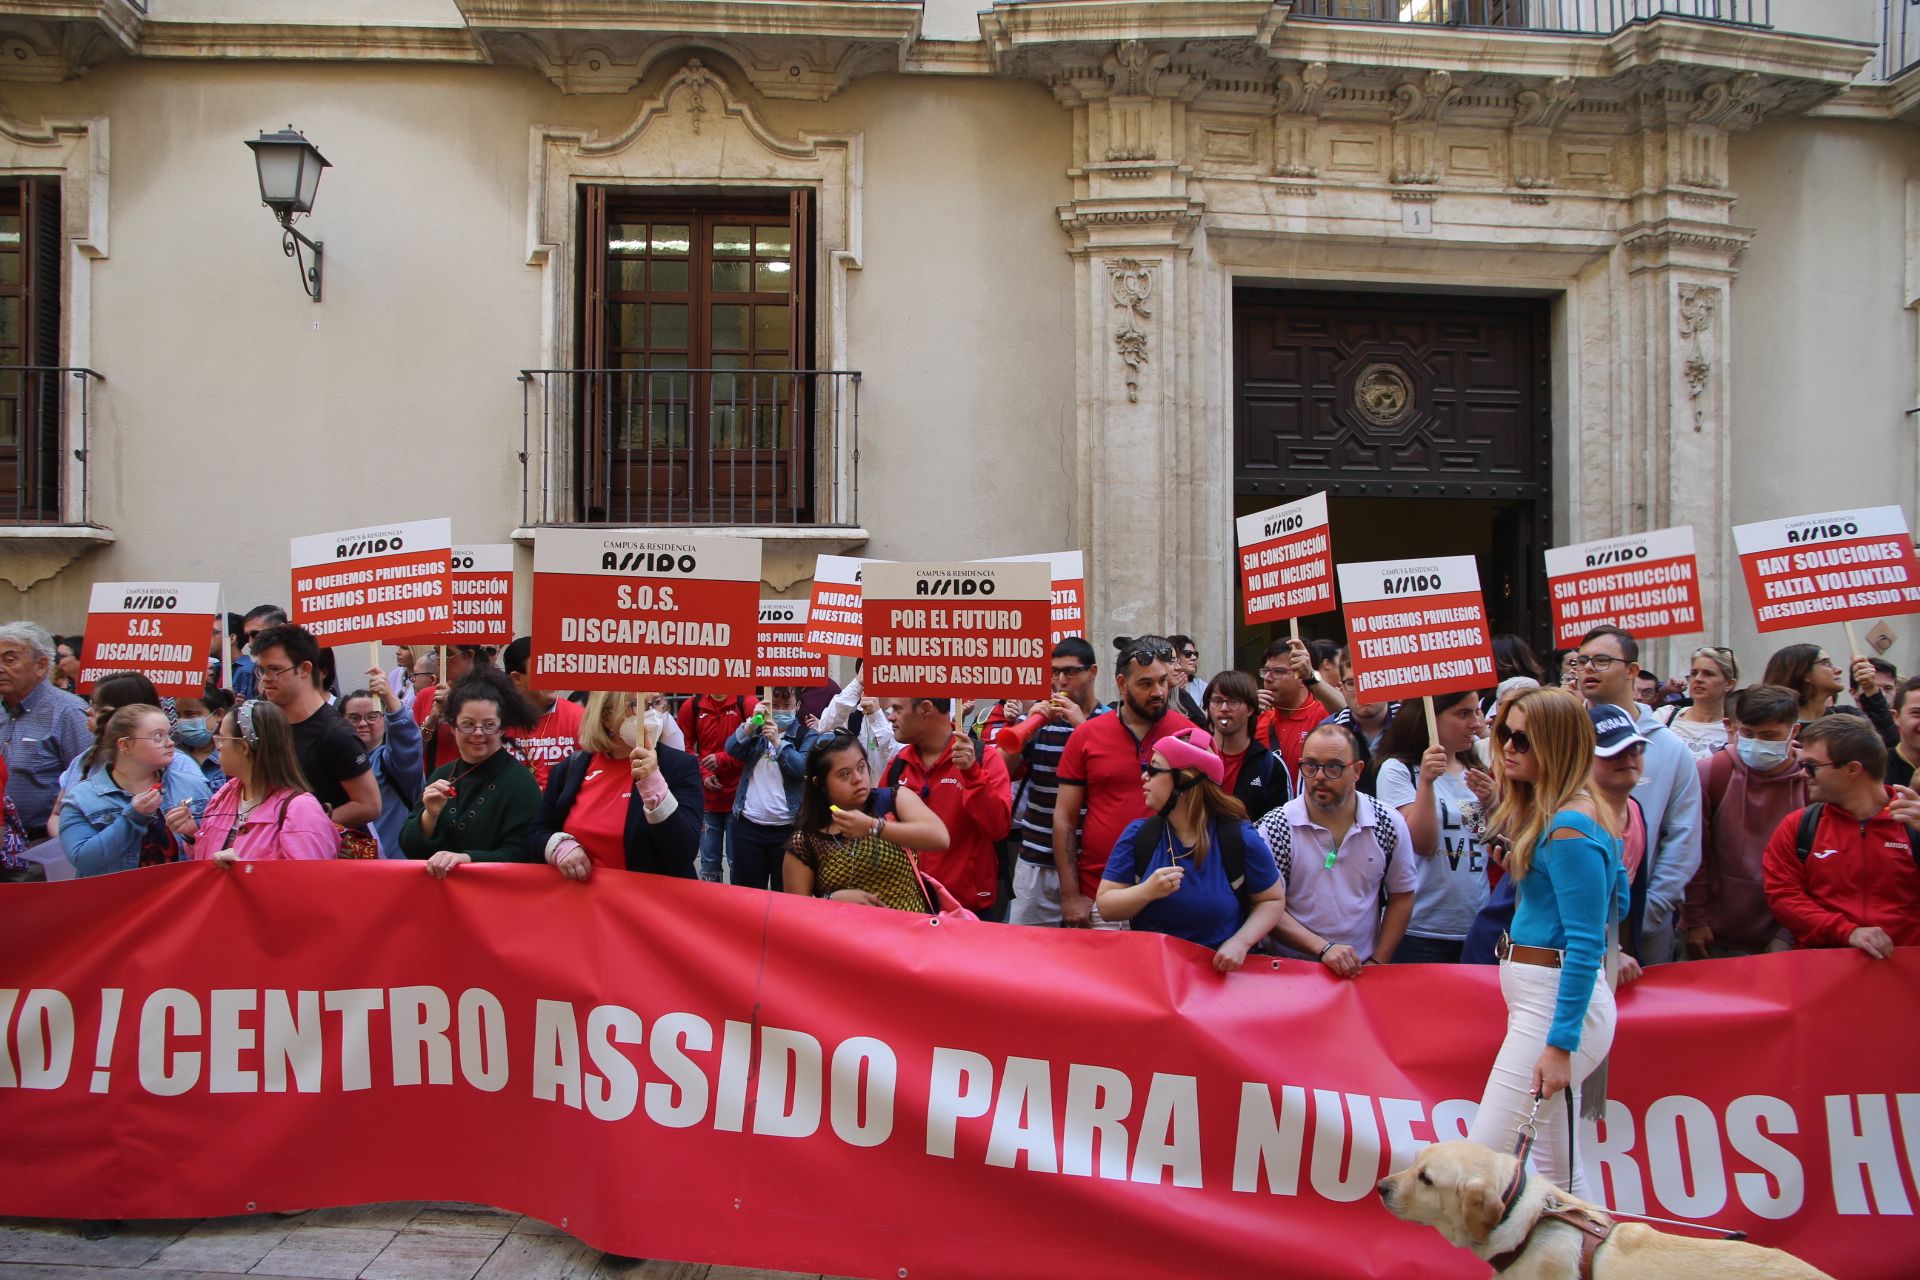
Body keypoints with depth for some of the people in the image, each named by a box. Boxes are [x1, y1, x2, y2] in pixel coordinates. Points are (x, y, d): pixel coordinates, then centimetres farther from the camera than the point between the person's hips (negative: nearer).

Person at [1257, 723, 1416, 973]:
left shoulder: (1390, 825, 4)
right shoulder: (1274, 828, -4)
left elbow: (1401, 898, 13)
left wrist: (1377, 962, 4)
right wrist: (1323, 949, -15)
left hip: (1362, 970, 2)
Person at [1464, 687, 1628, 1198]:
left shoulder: (1569, 829, -19)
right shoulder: (1566, 810, 11)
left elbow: (1584, 945, -21)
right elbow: (1615, 905, 22)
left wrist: (1560, 1044, -21)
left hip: (1557, 1000, -11)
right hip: (1537, 996, 11)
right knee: (1560, 1171, 16)